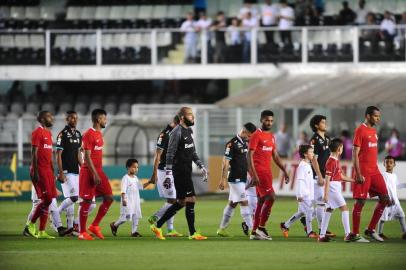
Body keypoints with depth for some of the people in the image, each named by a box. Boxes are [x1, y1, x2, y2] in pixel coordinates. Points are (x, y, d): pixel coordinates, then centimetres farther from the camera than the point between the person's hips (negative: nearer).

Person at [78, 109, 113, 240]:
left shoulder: (99, 134, 15)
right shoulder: (89, 134, -13)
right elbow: (87, 156, -17)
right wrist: (95, 174, -21)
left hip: (98, 171, 9)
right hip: (89, 172, -9)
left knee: (109, 198, 2)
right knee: (87, 201, -4)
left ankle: (94, 226, 11)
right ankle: (82, 233, 2)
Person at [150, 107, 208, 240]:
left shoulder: (188, 131, 16)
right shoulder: (177, 132, -13)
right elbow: (170, 154, -16)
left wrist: (201, 166, 18)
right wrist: (168, 172, -21)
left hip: (186, 172, 10)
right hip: (180, 172, -10)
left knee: (181, 202, 11)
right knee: (191, 200, -8)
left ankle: (157, 226, 17)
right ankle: (192, 233, -3)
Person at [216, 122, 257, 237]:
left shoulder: (245, 143, 12)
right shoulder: (232, 144, -14)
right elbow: (225, 162, -15)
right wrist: (223, 179, -17)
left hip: (242, 179, 9)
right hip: (235, 179, -9)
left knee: (232, 203, 12)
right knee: (244, 203, -9)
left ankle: (222, 229, 19)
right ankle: (251, 229, -10)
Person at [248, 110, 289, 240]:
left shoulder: (271, 136, 16)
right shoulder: (256, 135, -9)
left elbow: (275, 156, 23)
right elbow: (250, 156, -14)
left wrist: (284, 171, 16)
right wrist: (254, 175, -20)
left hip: (267, 172, 8)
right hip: (259, 172, -8)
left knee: (261, 200, 8)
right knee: (270, 197, -15)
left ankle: (255, 232, 11)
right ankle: (261, 227, -9)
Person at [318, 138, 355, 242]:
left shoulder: (336, 160, 15)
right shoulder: (331, 161, -15)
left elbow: (341, 176, 22)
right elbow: (327, 178, -18)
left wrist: (353, 180, 20)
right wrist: (326, 194, -20)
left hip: (336, 188, 10)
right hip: (332, 187, -10)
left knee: (329, 210, 10)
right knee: (344, 208, -10)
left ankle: (322, 235, 12)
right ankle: (347, 234, -12)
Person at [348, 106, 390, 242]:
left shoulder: (373, 131, 16)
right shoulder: (360, 130, -9)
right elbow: (355, 154, -13)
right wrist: (358, 174, -17)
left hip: (374, 171, 8)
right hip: (363, 173, -8)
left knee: (385, 199, 3)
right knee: (360, 201, -5)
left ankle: (371, 230, 12)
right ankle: (354, 234, 2)